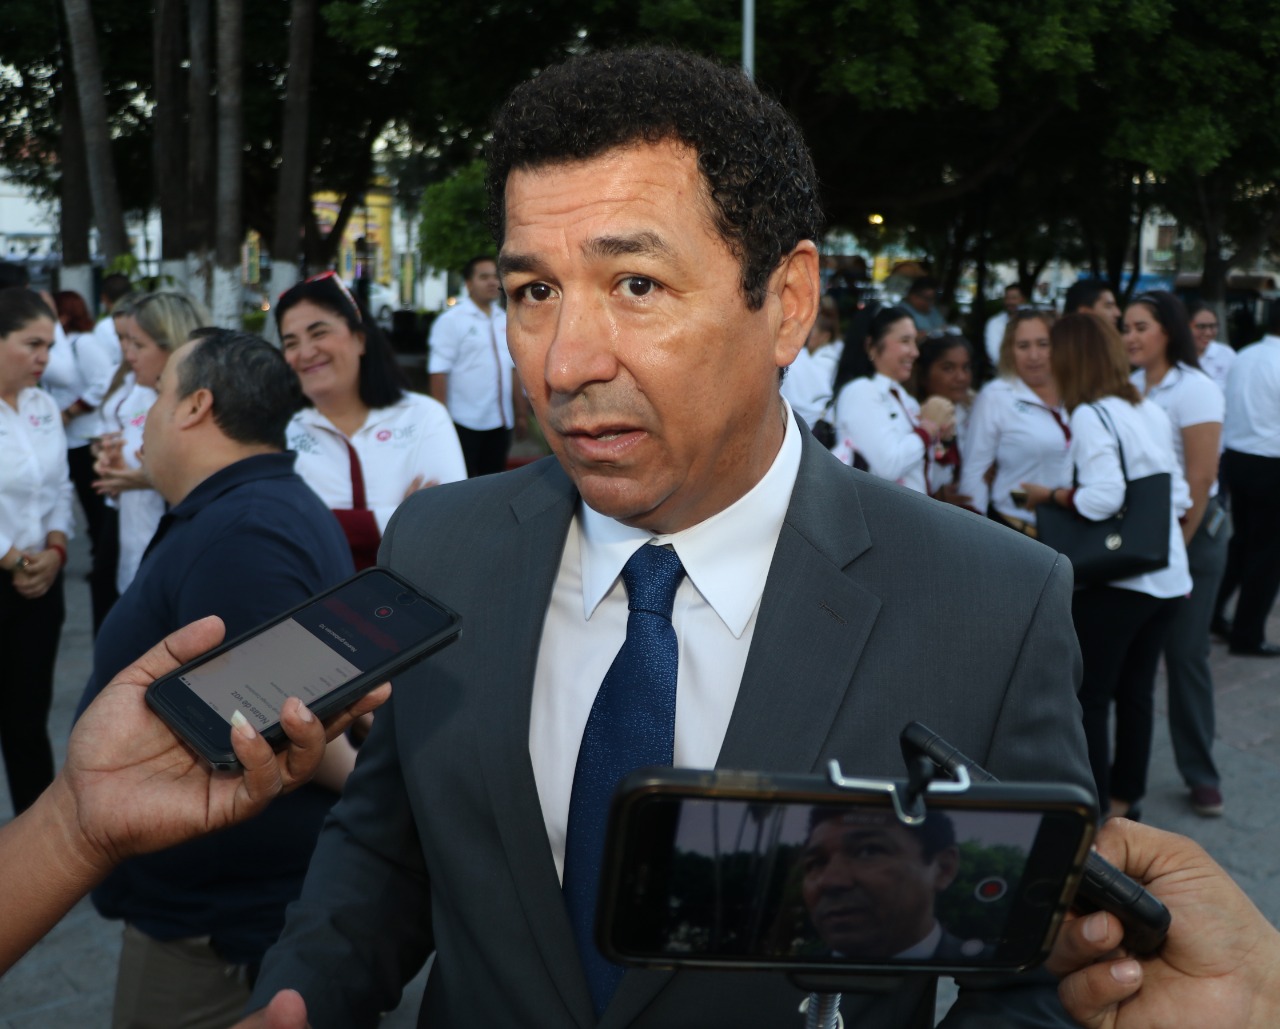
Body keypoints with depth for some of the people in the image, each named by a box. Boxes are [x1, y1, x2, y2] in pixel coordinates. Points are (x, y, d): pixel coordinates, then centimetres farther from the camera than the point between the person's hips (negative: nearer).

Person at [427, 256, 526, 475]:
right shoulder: (451, 320, -7)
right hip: (464, 423, -6)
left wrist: (520, 412, 15)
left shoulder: (505, 320, 12)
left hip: (500, 423, 6)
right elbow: (439, 373, -11)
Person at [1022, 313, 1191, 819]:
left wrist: (1052, 494, -9)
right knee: (1136, 690, 17)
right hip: (1169, 577, 8)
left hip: (1117, 579, -7)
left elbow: (1104, 497, -24)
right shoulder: (1153, 412, 9)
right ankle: (1126, 797, 28)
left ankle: (1093, 808, 10)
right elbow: (1179, 496, 11)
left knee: (1089, 696, 4)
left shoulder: (1091, 416, -14)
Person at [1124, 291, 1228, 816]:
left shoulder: (1194, 390, -12)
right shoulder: (1130, 387, 3)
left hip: (1189, 533, -5)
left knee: (1185, 653, 0)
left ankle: (1201, 775, 13)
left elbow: (1201, 479, -15)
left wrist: (1177, 546, -13)